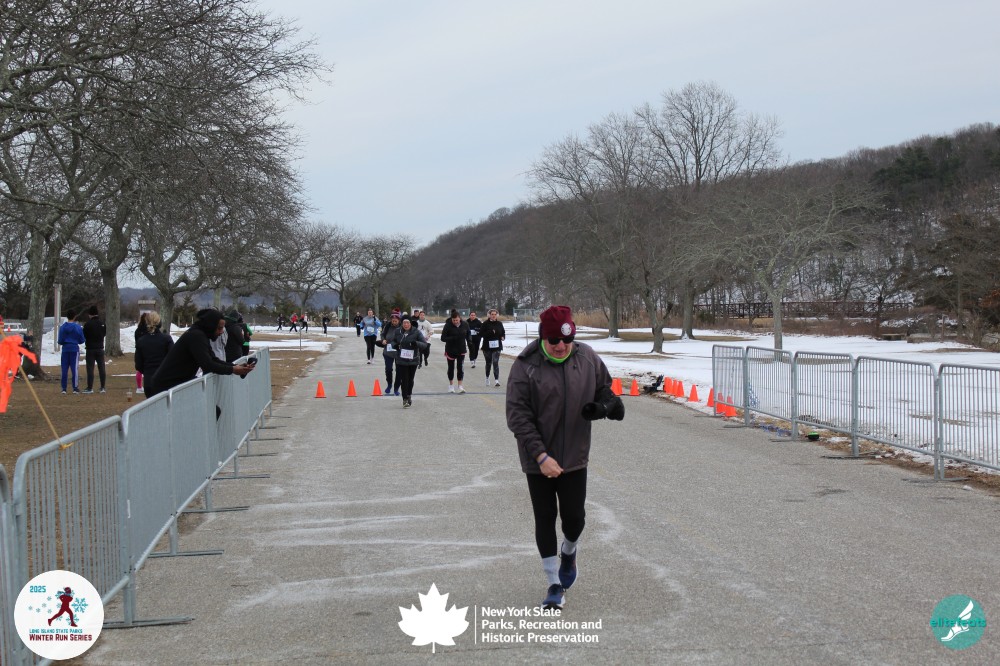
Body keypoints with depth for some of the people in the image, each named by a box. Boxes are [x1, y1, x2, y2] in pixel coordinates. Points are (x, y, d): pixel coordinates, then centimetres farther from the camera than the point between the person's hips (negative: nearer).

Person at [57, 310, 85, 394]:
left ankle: (64, 388, 6)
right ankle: (75, 388, 1)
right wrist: (84, 339, 22)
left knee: (64, 369, 5)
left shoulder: (62, 327, -1)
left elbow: (60, 341, 1)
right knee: (75, 368, 2)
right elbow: (82, 340, 0)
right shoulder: (78, 327, -6)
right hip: (75, 349, -2)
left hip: (65, 350, 2)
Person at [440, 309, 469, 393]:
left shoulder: (465, 325, -5)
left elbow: (468, 335, 13)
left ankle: (460, 386, -4)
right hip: (451, 350, -1)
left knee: (460, 367, -5)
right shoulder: (448, 325, -14)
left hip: (461, 350, 1)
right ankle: (451, 385, 26)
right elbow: (443, 338, -15)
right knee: (451, 367, 11)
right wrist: (453, 338, -27)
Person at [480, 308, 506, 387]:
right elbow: (481, 334, -9)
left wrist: (503, 337, -8)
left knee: (495, 362, -10)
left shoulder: (499, 323, 4)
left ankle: (496, 380, -14)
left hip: (497, 346, 1)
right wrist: (490, 332, -21)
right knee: (488, 363, 12)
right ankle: (487, 377, 33)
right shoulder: (485, 323, -4)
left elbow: (503, 332, 14)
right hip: (487, 347, 0)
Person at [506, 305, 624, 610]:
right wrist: (540, 455, -20)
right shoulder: (526, 366, -14)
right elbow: (517, 416, -14)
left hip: (575, 456, 2)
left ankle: (569, 552, 40)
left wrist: (606, 403, -11)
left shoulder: (587, 358, -4)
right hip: (538, 459, -2)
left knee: (574, 517, 4)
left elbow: (604, 387, 14)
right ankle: (554, 585, 19)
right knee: (545, 519, 6)